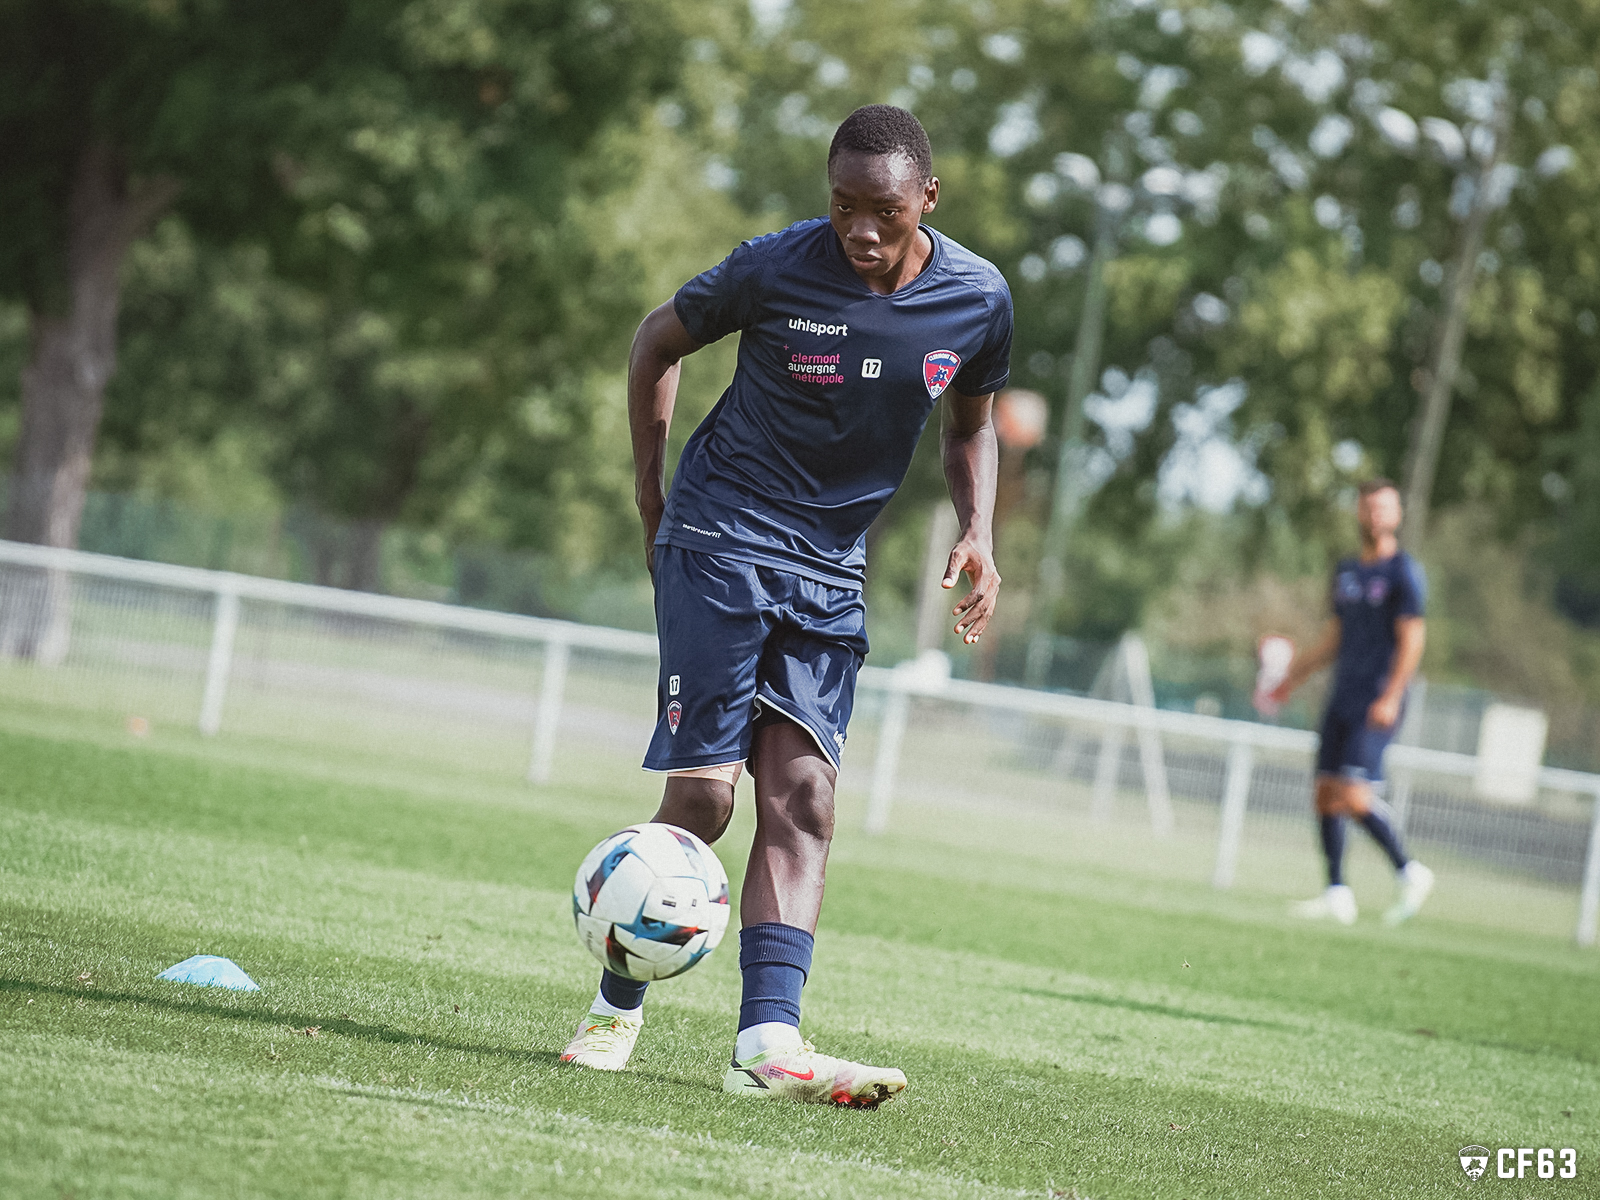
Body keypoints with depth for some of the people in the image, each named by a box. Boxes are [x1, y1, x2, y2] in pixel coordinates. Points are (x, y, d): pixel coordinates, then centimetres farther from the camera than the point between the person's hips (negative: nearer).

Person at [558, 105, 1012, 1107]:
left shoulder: (979, 300, -4)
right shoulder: (775, 269, -15)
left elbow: (971, 426, 15)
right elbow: (657, 342, 3)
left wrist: (978, 536, -2)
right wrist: (654, 504, 3)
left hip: (831, 570, 4)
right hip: (721, 541, -4)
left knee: (804, 795, -8)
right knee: (704, 793, -10)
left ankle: (769, 1043, -13)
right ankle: (617, 1006, 8)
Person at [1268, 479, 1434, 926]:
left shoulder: (1403, 572, -5)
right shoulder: (1346, 572, 17)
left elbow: (1412, 638, -11)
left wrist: (1391, 697, -20)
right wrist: (1294, 676, 23)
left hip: (1376, 704, -7)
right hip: (1342, 700, 7)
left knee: (1354, 796, -16)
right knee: (1326, 794, 2)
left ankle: (1410, 872, -2)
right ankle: (1337, 894, 6)